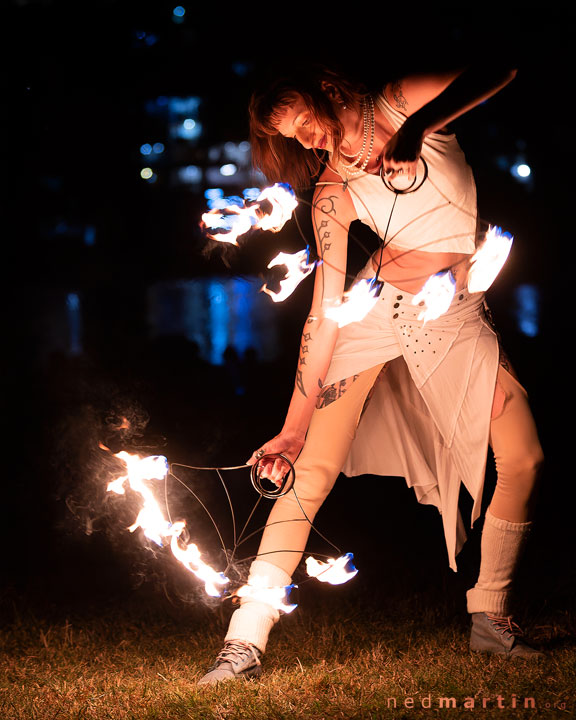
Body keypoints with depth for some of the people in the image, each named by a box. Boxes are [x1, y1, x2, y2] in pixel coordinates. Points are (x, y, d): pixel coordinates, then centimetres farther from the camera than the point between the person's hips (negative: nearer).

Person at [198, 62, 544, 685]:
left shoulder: (406, 101, -3)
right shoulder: (333, 195, -6)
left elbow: (498, 71, -14)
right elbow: (324, 312, -11)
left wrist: (423, 122, -28)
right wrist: (294, 425, -16)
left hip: (456, 320, 2)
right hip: (374, 311, -1)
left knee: (523, 460, -9)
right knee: (314, 469, -13)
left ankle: (490, 619, 8)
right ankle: (245, 640, -12)